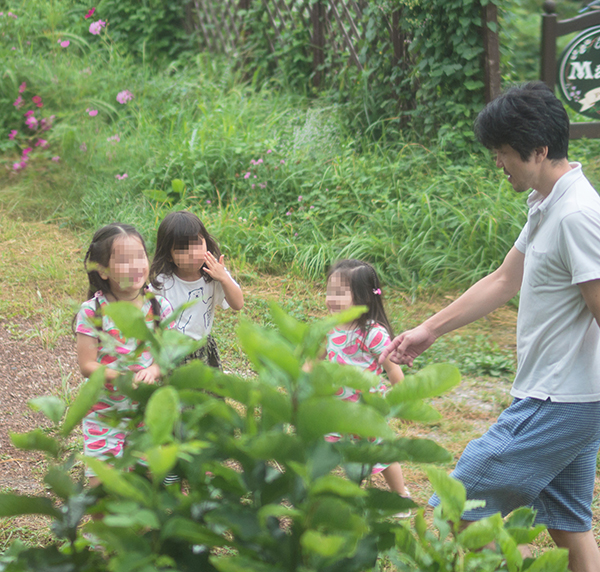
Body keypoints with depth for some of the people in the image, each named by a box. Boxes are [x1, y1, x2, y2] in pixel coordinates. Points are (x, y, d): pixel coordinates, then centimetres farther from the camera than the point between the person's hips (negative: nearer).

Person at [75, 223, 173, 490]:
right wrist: (120, 377, -28)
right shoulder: (92, 312, -13)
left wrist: (152, 371, -22)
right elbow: (87, 365, -13)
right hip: (104, 413, -2)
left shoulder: (159, 307, -4)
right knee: (101, 484, -2)